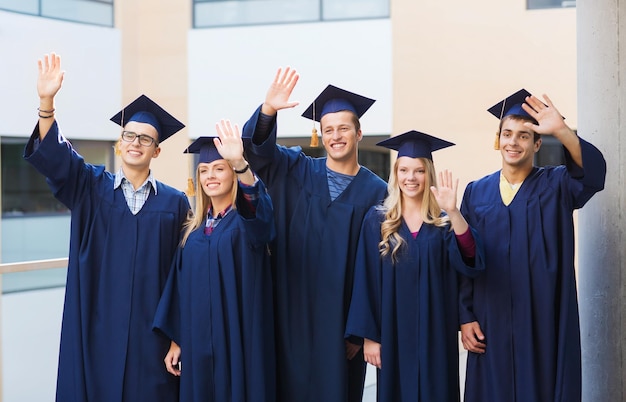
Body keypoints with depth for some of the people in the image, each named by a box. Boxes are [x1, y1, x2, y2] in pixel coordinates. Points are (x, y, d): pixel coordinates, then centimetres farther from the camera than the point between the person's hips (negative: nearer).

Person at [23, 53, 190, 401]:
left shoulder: (175, 202, 5)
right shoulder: (91, 188, 6)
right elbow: (52, 156, -10)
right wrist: (47, 102, -26)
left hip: (151, 331, 0)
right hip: (98, 329, 0)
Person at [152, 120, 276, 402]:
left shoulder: (248, 219, -4)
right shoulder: (194, 229, 11)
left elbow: (256, 200, -30)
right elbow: (180, 288, 13)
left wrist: (240, 163, -48)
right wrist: (175, 341, 10)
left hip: (239, 342, -5)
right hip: (197, 342, 5)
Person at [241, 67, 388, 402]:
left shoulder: (376, 192, -1)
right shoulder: (297, 172, 5)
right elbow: (257, 147, -10)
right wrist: (268, 109, -31)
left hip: (340, 319, -1)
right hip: (291, 314, 1)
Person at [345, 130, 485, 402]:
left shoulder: (444, 222, 2)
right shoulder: (377, 220, 1)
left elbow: (470, 264, -16)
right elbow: (366, 281, -1)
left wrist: (453, 212, -28)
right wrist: (369, 336, -6)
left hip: (436, 333, 1)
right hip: (394, 333, 0)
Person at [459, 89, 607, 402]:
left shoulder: (556, 185, 1)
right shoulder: (476, 193, 7)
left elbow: (594, 170, -21)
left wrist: (561, 131, -37)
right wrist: (465, 318, 1)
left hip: (544, 323, -2)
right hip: (491, 324, 2)